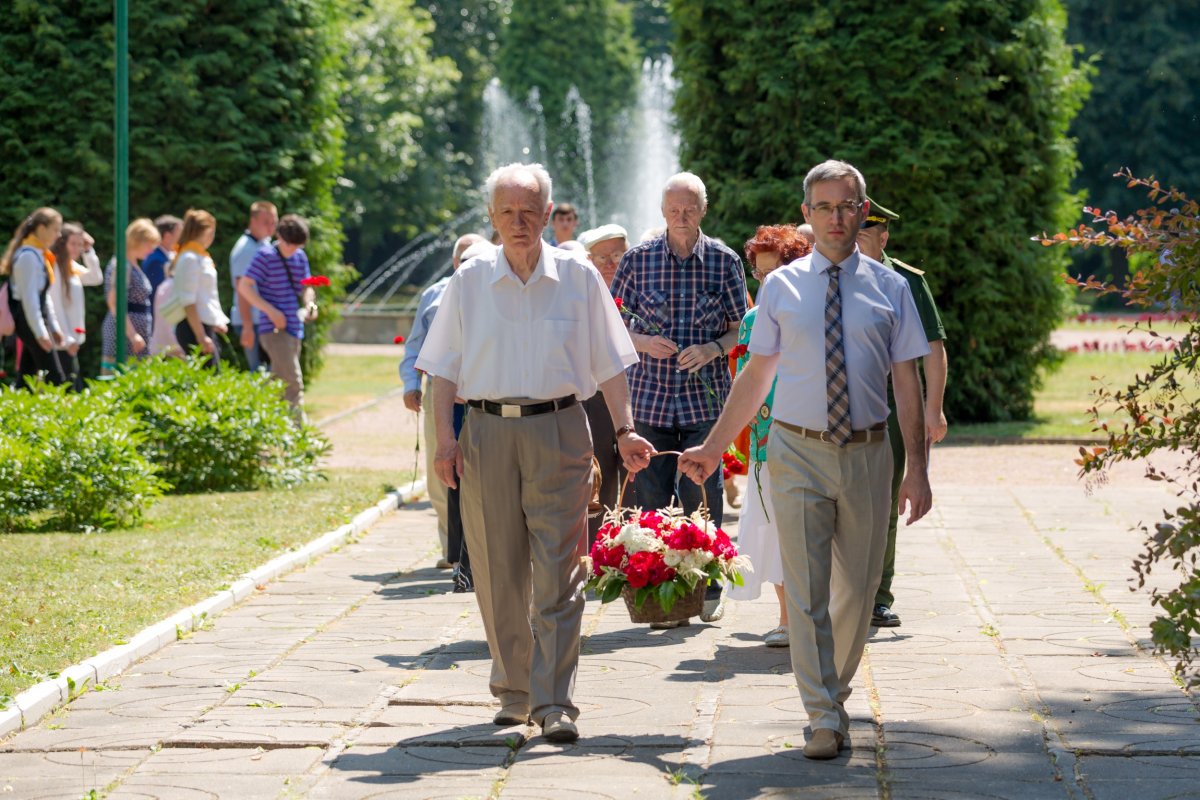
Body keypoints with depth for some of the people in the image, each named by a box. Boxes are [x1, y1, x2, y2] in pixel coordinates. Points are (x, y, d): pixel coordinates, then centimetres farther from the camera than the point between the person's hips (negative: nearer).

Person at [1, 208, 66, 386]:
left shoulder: (40, 255, 15)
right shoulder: (29, 256, -15)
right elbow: (29, 297, -20)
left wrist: (54, 327, 19)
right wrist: (41, 333, -22)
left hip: (36, 319, 10)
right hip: (29, 322, -10)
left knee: (27, 376, 9)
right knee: (55, 378, -12)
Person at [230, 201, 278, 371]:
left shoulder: (265, 245, 15)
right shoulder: (245, 248, -12)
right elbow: (242, 290, -17)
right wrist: (247, 326, -21)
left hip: (264, 320, 9)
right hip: (252, 322, -9)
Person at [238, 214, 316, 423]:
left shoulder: (300, 257, 13)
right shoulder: (265, 255, -8)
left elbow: (306, 287, 22)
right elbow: (244, 286, -11)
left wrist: (310, 304, -1)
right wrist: (271, 310, -17)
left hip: (294, 328, 7)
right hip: (274, 329, -7)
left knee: (278, 384, 11)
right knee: (293, 383, -17)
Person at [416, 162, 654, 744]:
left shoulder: (578, 278, 4)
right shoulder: (469, 282, 6)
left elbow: (608, 363, 8)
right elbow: (445, 368, 8)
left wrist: (624, 430, 1)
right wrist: (445, 438, -2)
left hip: (558, 430, -1)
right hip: (487, 431, 1)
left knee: (558, 574, -8)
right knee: (498, 572, 6)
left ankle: (554, 703, -8)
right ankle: (513, 690, 20)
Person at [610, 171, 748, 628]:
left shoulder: (724, 261, 3)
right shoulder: (638, 259, 4)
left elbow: (741, 328, 9)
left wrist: (714, 349, -11)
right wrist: (643, 342, -9)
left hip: (705, 395, -1)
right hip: (650, 395, 1)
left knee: (702, 495, -3)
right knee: (652, 495, 0)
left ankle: (709, 589, 10)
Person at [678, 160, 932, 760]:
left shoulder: (890, 288, 4)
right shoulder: (781, 288, 4)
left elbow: (907, 383, 3)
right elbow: (757, 375, 11)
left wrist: (917, 468, -2)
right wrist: (713, 448, 12)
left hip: (866, 452, 1)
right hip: (797, 451, -1)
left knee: (858, 587, 11)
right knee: (806, 590, -7)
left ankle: (835, 692, 30)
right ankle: (824, 718, -5)